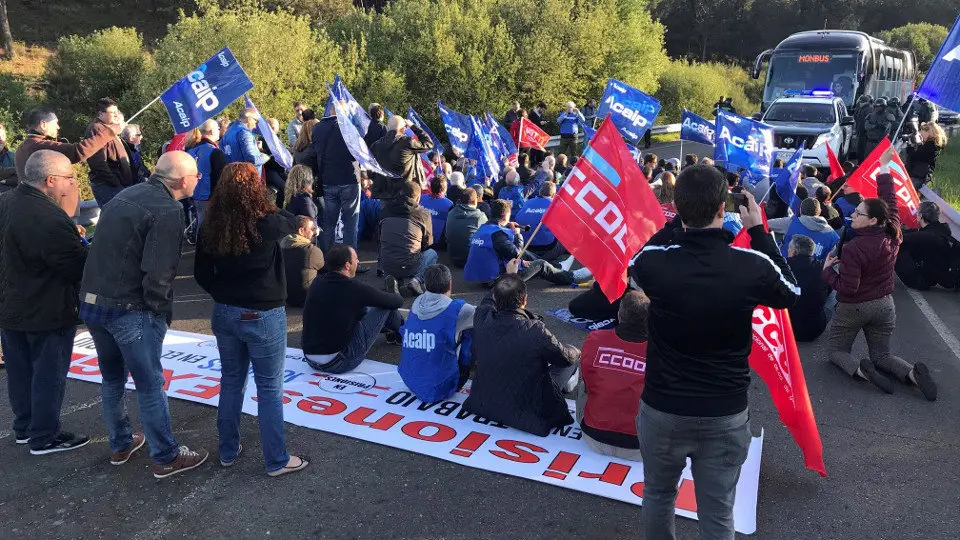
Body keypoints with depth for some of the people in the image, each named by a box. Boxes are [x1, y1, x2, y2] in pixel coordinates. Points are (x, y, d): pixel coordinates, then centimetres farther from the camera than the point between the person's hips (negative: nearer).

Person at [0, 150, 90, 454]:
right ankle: (44, 438, 20)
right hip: (47, 314, -9)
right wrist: (68, 216, -15)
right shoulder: (49, 218, -29)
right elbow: (80, 267, -23)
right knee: (48, 376, 7)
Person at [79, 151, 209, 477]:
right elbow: (158, 272, -22)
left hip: (91, 302, 9)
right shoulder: (168, 210, -15)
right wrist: (163, 312, -7)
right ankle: (166, 458, 16)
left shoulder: (130, 194, 11)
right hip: (129, 310, -9)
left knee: (112, 377, 22)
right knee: (150, 385, 4)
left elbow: (109, 248, 15)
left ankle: (121, 445, 39)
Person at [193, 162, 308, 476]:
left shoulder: (211, 227, -5)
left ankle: (228, 451, 34)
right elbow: (296, 222, 3)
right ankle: (276, 461, 17)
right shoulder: (267, 224, -19)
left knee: (231, 382, 20)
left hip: (225, 314, 5)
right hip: (263, 317, -5)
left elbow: (201, 273, 4)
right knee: (270, 389, 7)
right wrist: (269, 210, 19)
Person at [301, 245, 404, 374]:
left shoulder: (317, 282, 2)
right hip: (338, 364, -7)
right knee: (385, 307, 4)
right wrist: (396, 296, 20)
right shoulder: (353, 288, -17)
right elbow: (397, 301, -3)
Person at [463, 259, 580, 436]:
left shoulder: (482, 317, -17)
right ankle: (568, 383, 39)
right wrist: (577, 353, 13)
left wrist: (508, 275, 25)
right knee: (574, 355, 10)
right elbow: (566, 357, -11)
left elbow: (489, 300, 10)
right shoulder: (534, 331, -31)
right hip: (526, 415, -5)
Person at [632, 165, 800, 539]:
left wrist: (684, 220, 9)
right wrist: (758, 230, 9)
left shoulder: (653, 262, -17)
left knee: (658, 496, 24)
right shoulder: (753, 265, -17)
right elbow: (790, 293, 7)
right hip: (726, 414, 0)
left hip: (662, 409, 1)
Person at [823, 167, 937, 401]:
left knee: (837, 351, 13)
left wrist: (827, 270, -12)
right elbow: (889, 202, 6)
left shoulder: (854, 248, -27)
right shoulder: (893, 236, -8)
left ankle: (860, 369, -19)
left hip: (854, 307, -6)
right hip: (884, 305, 6)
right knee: (881, 355, 18)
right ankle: (912, 373, -13)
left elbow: (847, 288, -27)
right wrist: (884, 170, 12)